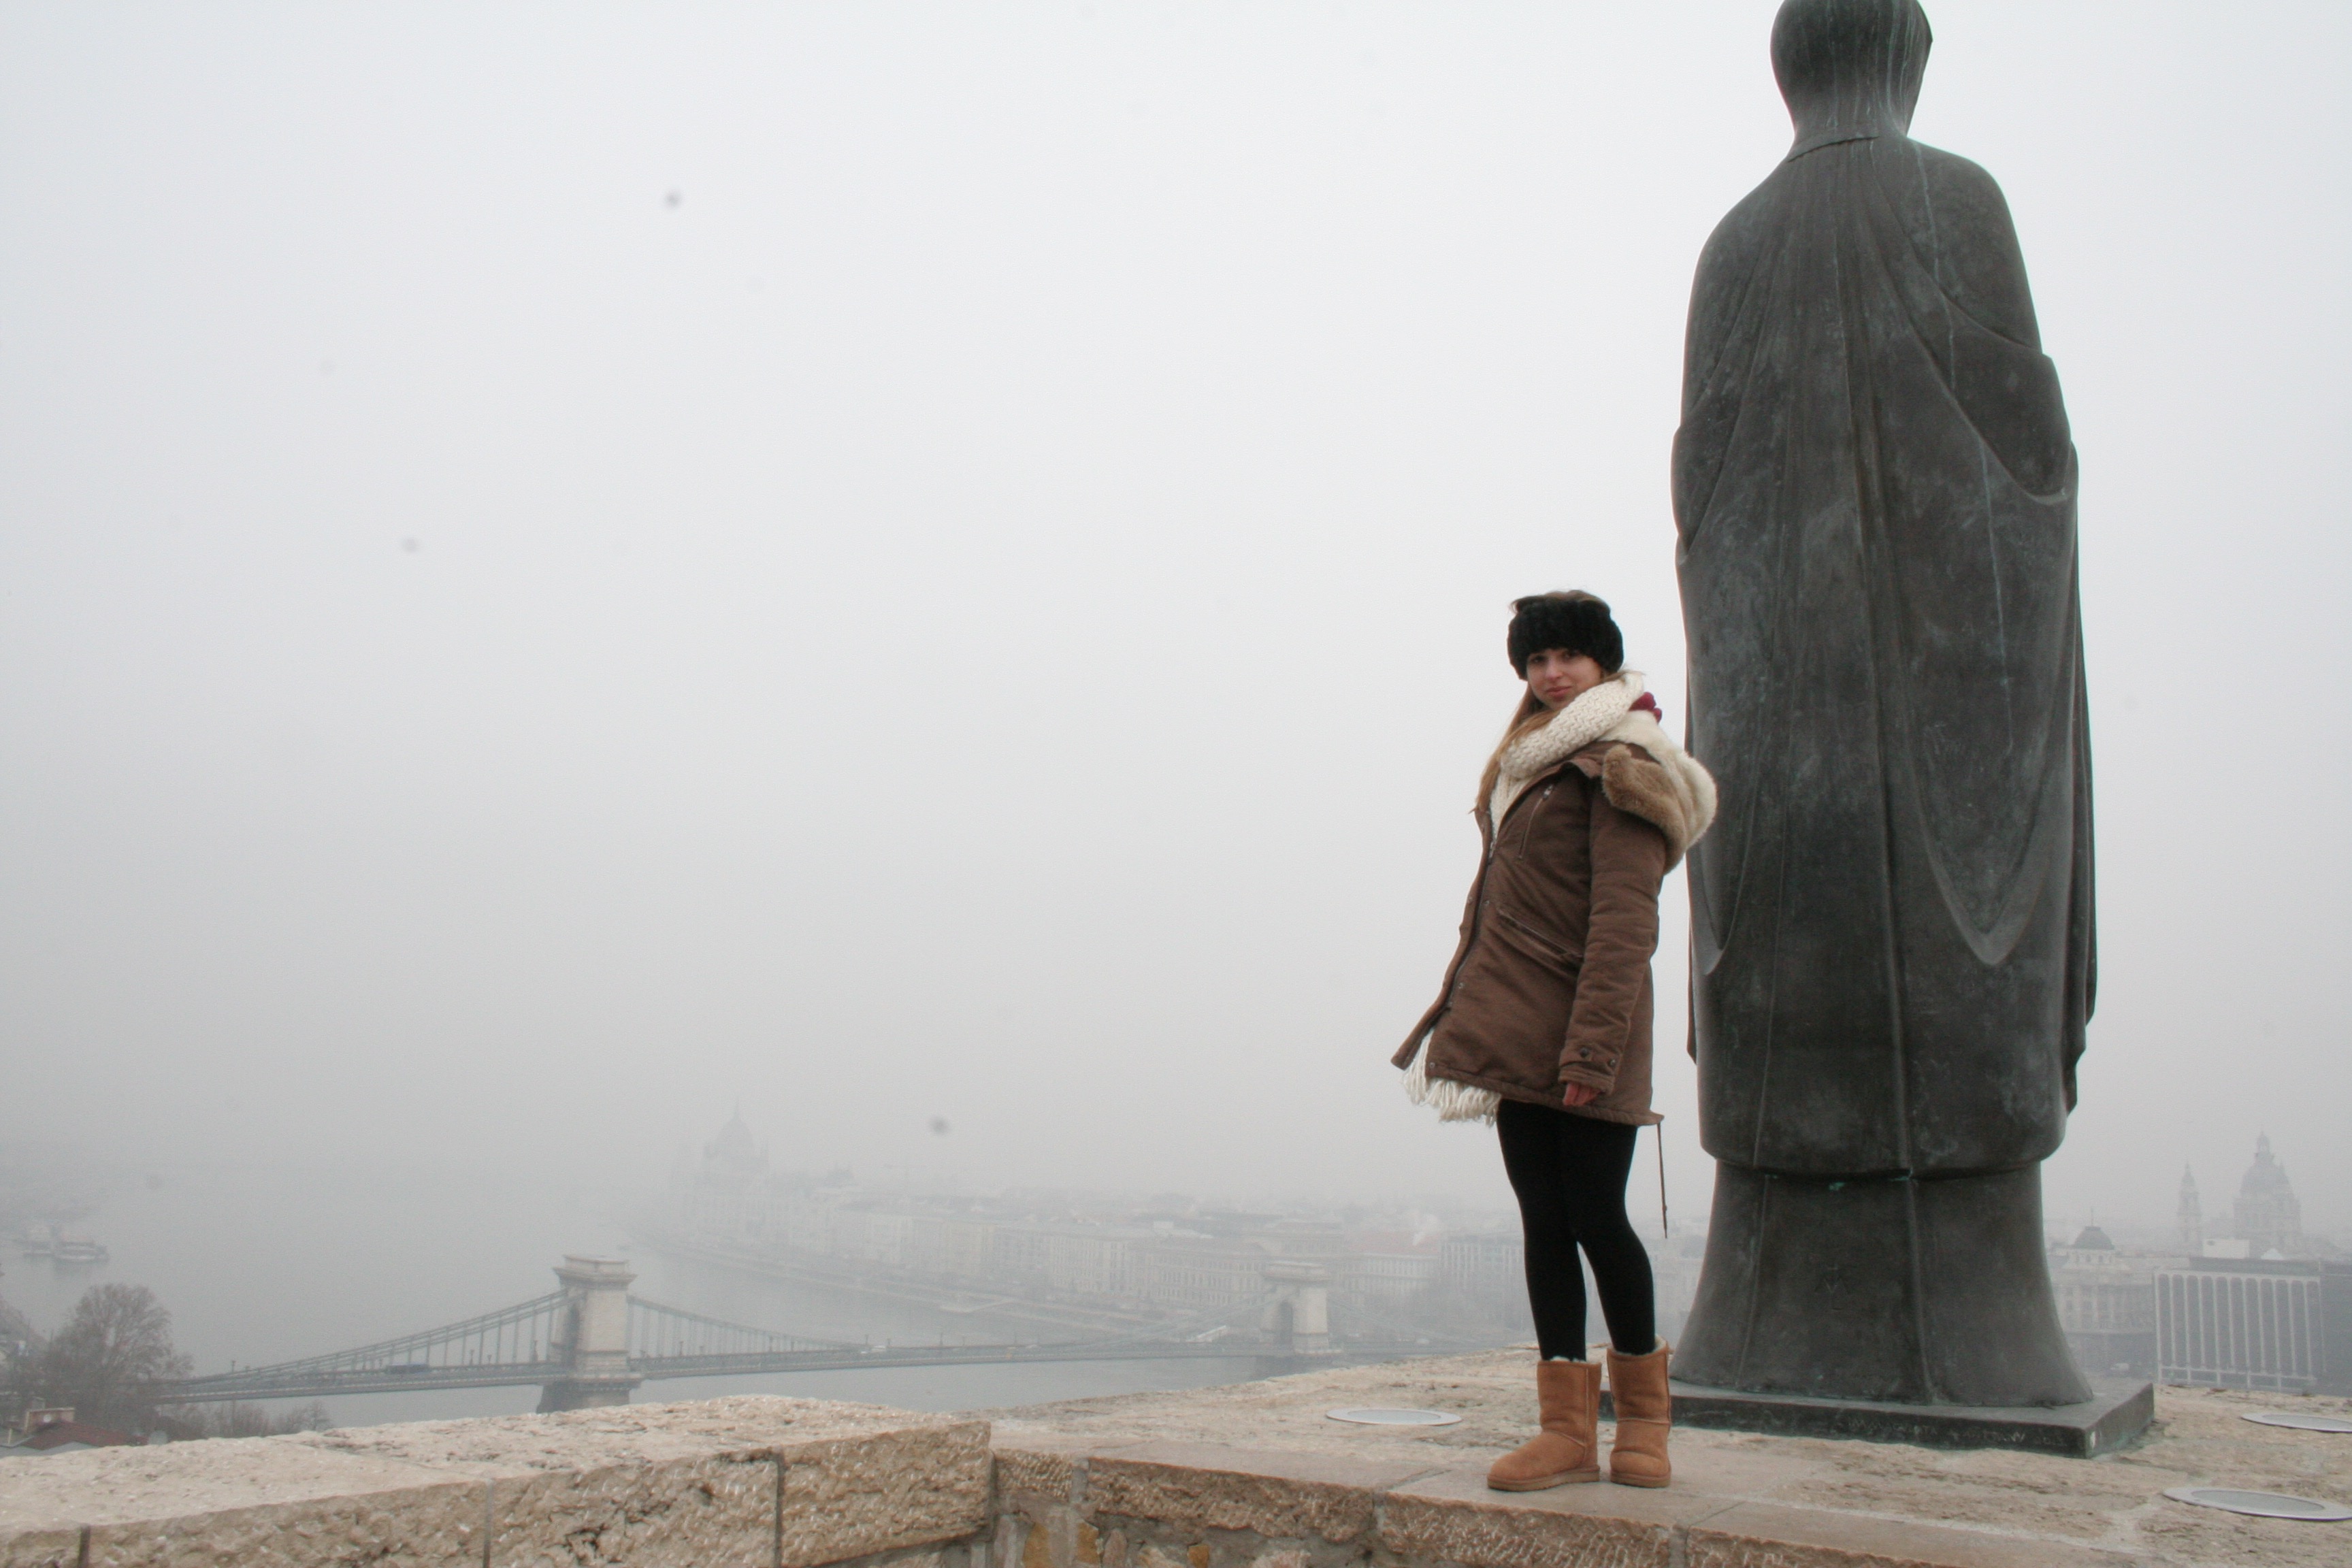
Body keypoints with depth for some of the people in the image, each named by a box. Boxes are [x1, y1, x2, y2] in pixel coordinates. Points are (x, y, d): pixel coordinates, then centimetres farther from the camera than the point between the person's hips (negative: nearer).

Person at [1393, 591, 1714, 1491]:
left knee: (1594, 1218, -1)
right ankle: (1569, 1431, 10)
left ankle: (1643, 1414, 18)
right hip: (1517, 1029, 8)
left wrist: (1591, 1046, -21)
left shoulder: (1616, 771, -7)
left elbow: (1624, 924, -15)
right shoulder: (1526, 768, 19)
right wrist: (1467, 1009, 15)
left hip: (1578, 1036, -8)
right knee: (1543, 1222, 6)